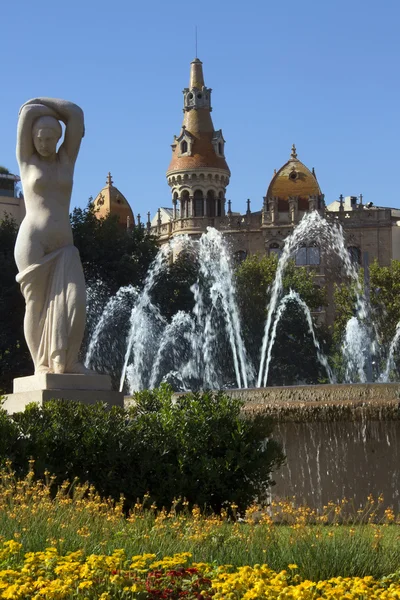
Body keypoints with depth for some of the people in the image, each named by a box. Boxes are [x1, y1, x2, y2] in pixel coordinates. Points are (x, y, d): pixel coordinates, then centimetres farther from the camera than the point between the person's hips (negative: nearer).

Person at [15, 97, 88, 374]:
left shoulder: (66, 159, 15)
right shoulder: (27, 160, 7)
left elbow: (76, 113, 9)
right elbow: (28, 110, 1)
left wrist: (45, 104, 15)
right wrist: (38, 110, 16)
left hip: (64, 245, 3)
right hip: (32, 242, -3)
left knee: (72, 300, -13)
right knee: (37, 303, -6)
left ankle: (65, 361, -10)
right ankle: (42, 364, -3)